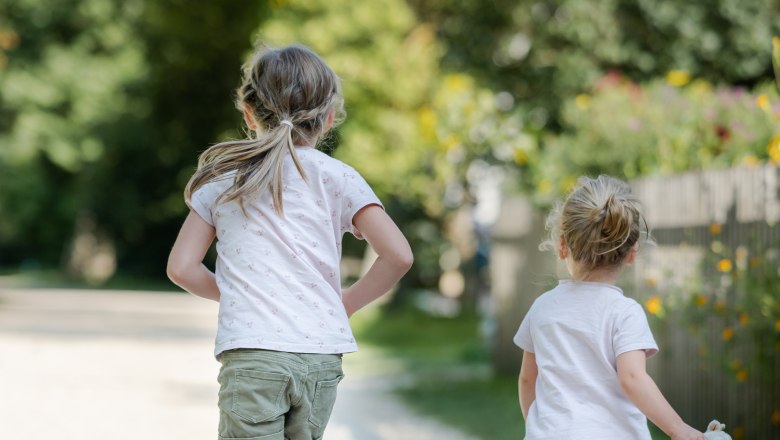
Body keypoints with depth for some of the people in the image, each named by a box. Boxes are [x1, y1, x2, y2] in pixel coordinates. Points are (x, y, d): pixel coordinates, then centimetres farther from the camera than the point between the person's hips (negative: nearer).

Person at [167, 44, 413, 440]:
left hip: (251, 353, -1)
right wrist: (346, 302, 10)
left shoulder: (222, 178, 10)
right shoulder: (336, 177, 6)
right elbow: (398, 256, -4)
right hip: (321, 354, 2)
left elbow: (182, 267, 8)